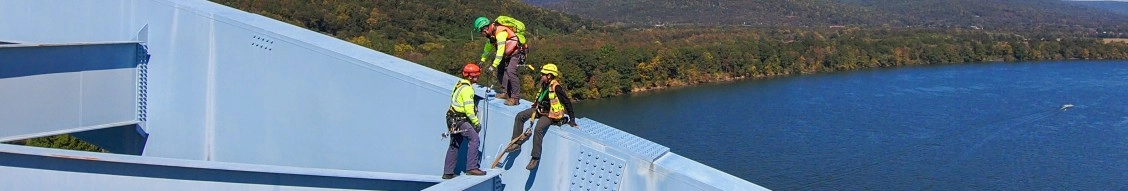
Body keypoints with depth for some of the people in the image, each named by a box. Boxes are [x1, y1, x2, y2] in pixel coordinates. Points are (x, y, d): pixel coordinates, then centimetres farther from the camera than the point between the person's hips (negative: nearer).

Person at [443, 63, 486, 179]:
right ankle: (471, 168, -21)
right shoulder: (467, 89, -17)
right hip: (460, 120, -11)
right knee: (474, 139, -17)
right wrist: (476, 122, -14)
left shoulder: (460, 84, 14)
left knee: (454, 145, 16)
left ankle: (447, 173, 22)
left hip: (453, 119, 11)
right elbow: (469, 109, -21)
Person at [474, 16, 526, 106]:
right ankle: (506, 93, 16)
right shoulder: (491, 32, 1)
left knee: (510, 72, -22)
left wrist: (494, 65, -34)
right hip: (507, 53, 10)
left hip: (516, 52, -10)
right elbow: (488, 46, 17)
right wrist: (482, 59, 21)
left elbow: (501, 50, -34)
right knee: (501, 71, 5)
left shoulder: (500, 32, -30)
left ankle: (515, 98, -20)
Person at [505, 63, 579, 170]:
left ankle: (535, 157, -23)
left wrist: (572, 120, -16)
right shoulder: (545, 84, 3)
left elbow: (567, 102, -18)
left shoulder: (556, 87, -22)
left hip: (551, 114, -9)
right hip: (541, 110, 9)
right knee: (520, 116, 0)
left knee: (538, 128, -32)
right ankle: (516, 143, 4)